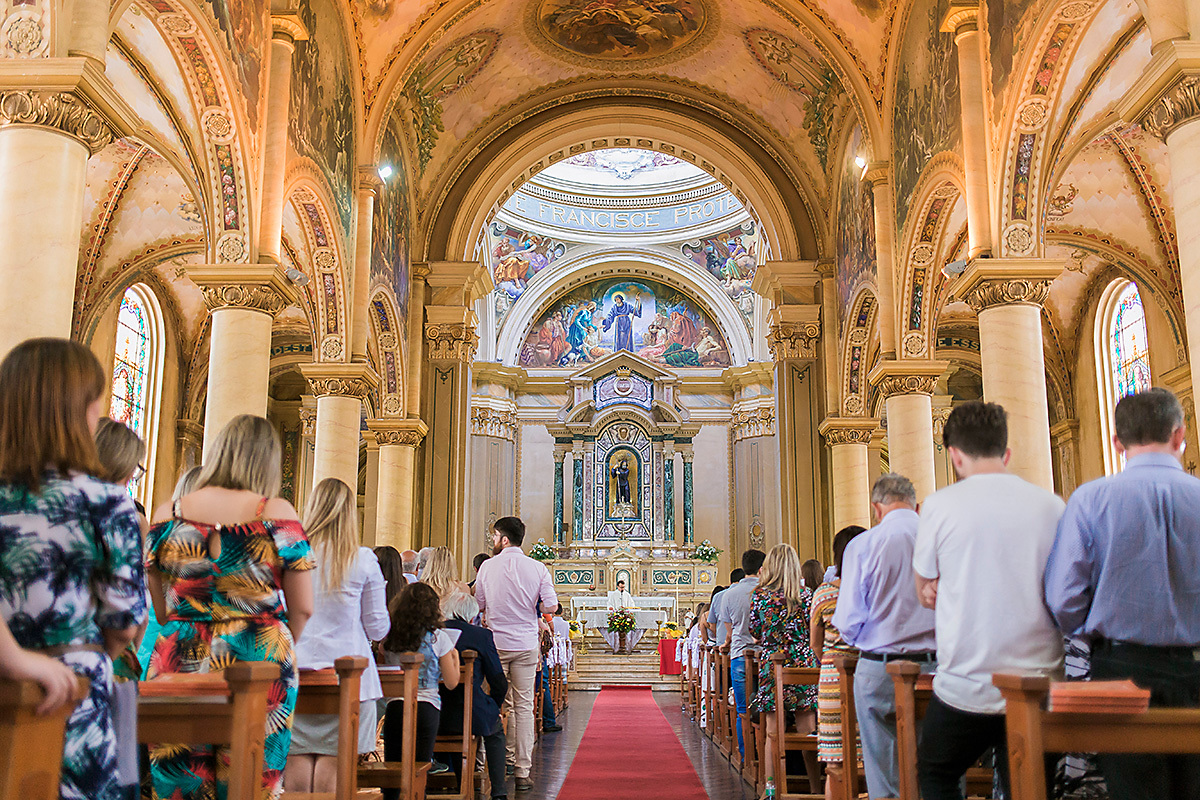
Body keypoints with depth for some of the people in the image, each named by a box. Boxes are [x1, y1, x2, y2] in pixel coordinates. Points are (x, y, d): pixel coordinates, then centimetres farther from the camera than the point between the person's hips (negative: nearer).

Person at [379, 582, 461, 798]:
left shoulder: (389, 637, 2)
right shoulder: (438, 637, -5)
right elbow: (451, 683, 0)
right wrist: (454, 657, 16)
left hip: (394, 706, 2)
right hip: (426, 707, -2)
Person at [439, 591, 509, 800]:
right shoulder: (481, 635, -5)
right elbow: (499, 684, -2)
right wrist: (492, 708, 18)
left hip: (432, 720, 3)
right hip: (470, 716, -3)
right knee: (495, 731, 30)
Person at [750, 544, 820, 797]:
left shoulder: (760, 593, -1)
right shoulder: (804, 594, 1)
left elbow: (754, 631, 6)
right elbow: (813, 630, 6)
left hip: (771, 663, -1)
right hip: (803, 663, 1)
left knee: (773, 731, 1)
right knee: (807, 728, 4)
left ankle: (772, 787, -2)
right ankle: (815, 787, 9)